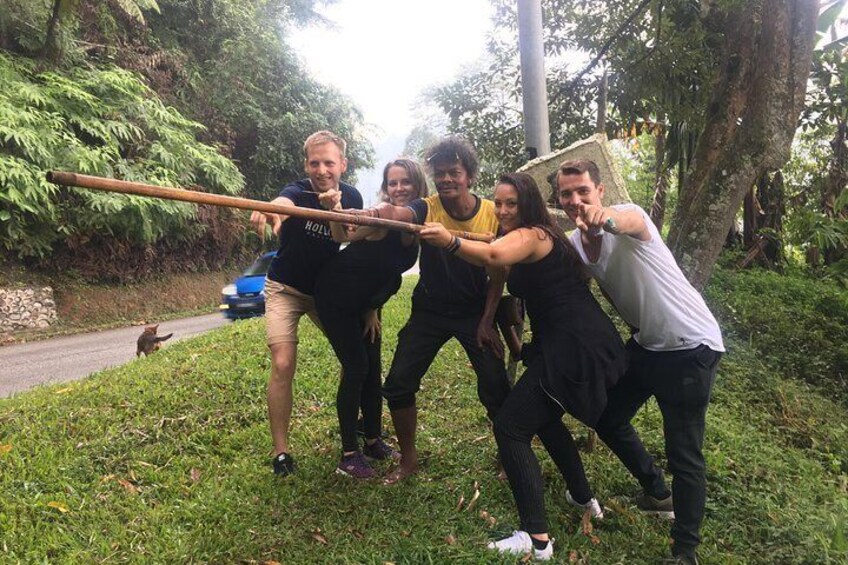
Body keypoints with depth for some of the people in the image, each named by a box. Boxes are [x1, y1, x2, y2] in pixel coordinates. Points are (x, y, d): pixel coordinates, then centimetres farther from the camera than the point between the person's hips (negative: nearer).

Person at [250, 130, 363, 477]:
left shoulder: (351, 198, -6)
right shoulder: (298, 192, -21)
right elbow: (284, 202, -48)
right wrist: (271, 211, -69)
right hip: (286, 289, -4)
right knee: (283, 365, -15)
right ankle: (281, 451, -1)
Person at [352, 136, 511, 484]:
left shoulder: (492, 214, -11)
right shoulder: (426, 208, -15)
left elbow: (498, 272, -3)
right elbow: (394, 212, -39)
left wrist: (487, 320, -6)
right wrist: (375, 212, -62)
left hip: (475, 313, -1)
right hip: (429, 312, 1)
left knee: (495, 387, -5)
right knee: (398, 384, -1)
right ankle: (408, 459, 20)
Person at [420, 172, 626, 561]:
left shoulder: (531, 235, -13)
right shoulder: (542, 236, 20)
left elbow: (493, 256, -34)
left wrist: (451, 243, -47)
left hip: (573, 349, -10)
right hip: (588, 344, 10)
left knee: (510, 427, -8)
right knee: (544, 418, 28)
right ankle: (584, 498, 41)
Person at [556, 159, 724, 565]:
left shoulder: (630, 216, -23)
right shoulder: (574, 243, 0)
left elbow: (629, 221, -49)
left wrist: (607, 220, -72)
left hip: (690, 347, -8)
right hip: (645, 344, 8)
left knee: (683, 453, -5)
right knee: (608, 420, 17)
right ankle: (658, 493, 41)